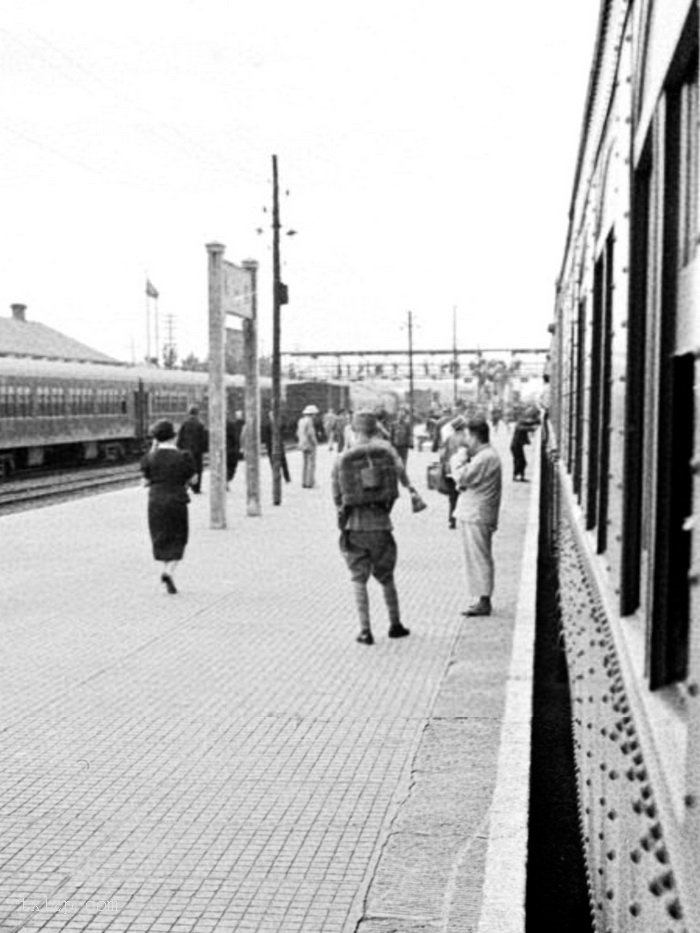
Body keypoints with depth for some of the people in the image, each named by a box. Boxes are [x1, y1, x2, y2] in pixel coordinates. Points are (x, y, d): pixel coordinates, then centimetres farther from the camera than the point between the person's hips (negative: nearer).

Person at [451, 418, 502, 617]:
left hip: (477, 516, -10)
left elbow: (461, 477, -22)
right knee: (476, 558, 13)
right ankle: (481, 599, 19)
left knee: (479, 558, -6)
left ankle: (483, 602, -2)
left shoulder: (485, 458, -17)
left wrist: (460, 457, -8)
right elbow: (464, 479, 17)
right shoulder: (485, 455, 17)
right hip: (472, 514, 10)